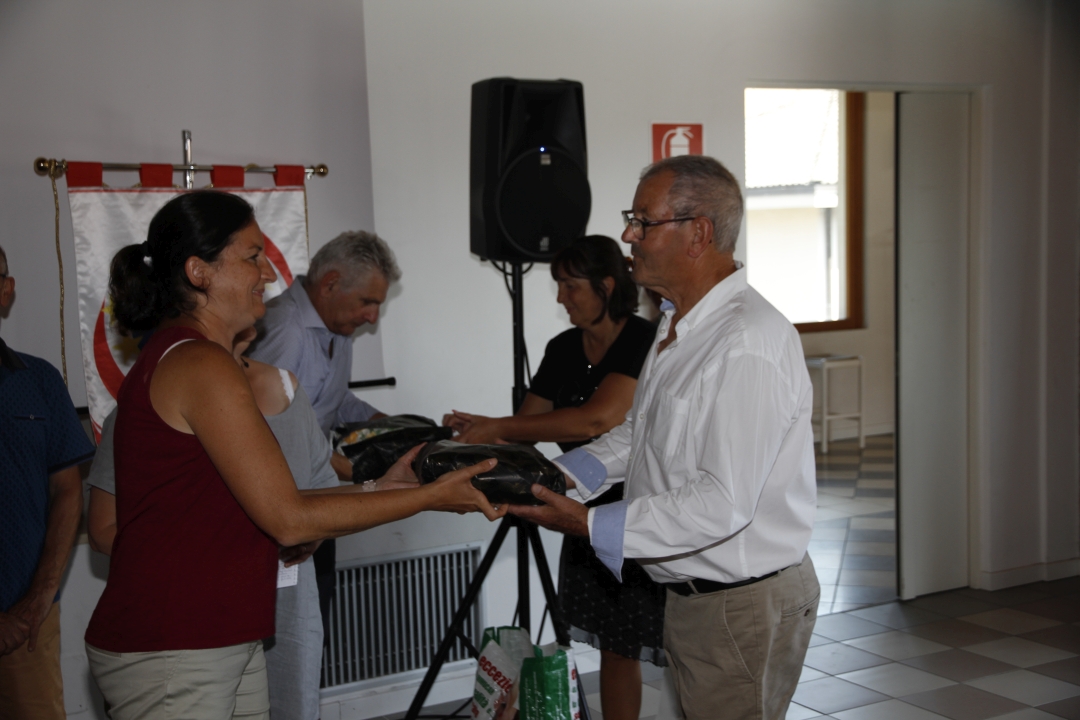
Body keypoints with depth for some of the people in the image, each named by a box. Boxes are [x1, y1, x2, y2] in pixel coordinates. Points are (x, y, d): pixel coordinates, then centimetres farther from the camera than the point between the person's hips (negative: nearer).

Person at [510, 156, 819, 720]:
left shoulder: (748, 345, -26)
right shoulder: (677, 324, 9)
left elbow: (724, 503, -29)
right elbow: (638, 434, 19)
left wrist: (589, 525, -25)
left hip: (742, 605, -9)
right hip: (689, 591, 9)